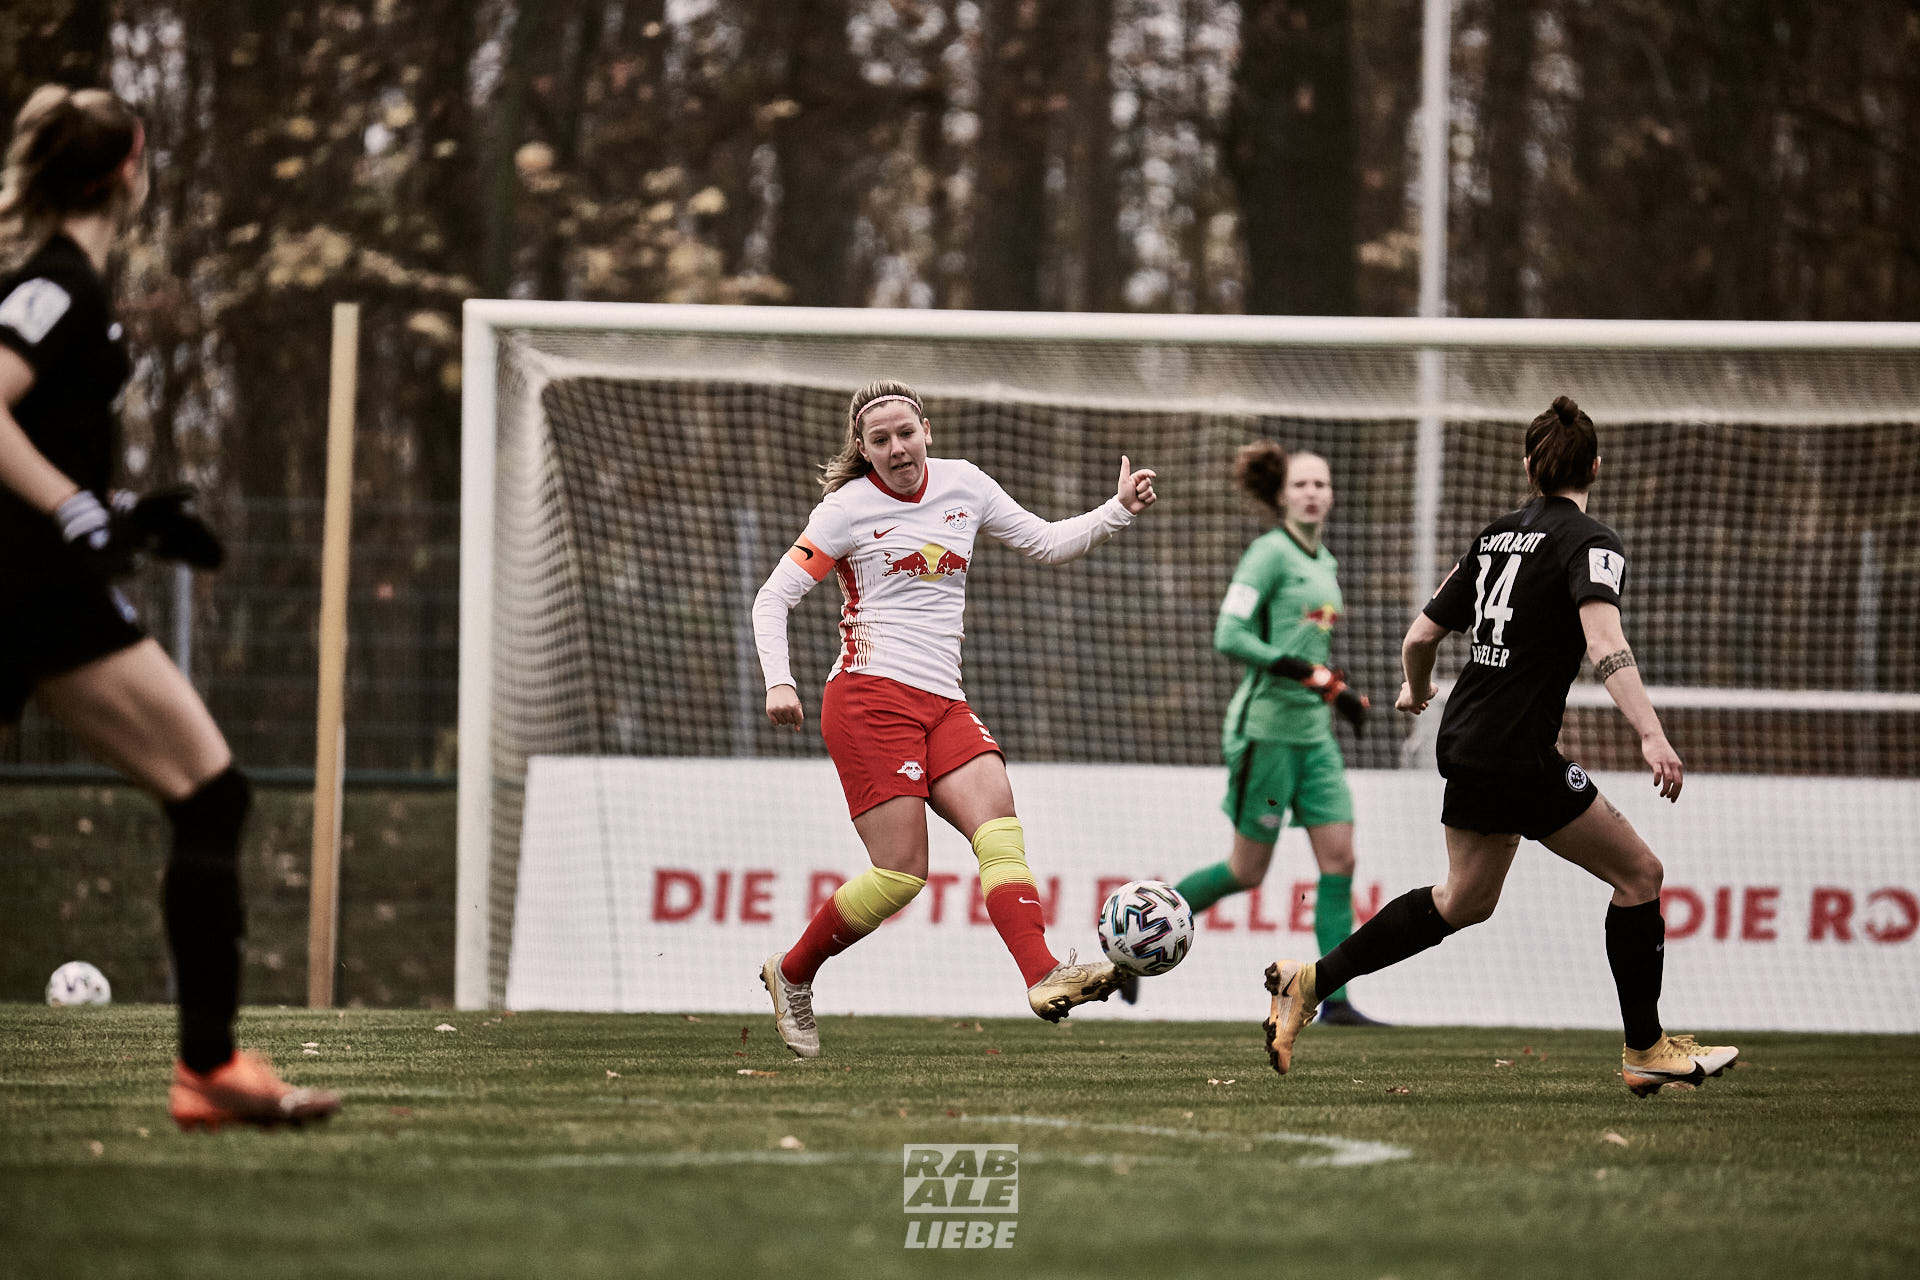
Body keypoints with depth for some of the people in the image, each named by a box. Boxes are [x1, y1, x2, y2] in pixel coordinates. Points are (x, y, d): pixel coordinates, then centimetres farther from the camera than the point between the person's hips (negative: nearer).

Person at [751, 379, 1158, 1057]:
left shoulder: (963, 484, 14)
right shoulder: (848, 509, 0)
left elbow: (1049, 543, 20)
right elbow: (773, 597, 0)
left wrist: (1120, 509, 5)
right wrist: (778, 682, -14)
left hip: (943, 703, 5)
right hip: (869, 697, -5)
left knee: (997, 817, -21)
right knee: (901, 873, -12)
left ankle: (1043, 976, -37)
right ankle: (791, 974, 8)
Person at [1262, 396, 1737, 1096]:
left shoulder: (1498, 534, 12)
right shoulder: (1589, 541, -9)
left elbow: (1422, 635, 15)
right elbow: (1602, 640, -27)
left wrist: (1417, 691, 37)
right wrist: (1651, 735, -36)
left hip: (1467, 742, 8)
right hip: (1517, 753, -8)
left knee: (1465, 900, 20)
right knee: (1639, 873, 1)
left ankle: (1310, 982, 18)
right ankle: (1646, 1051, 5)